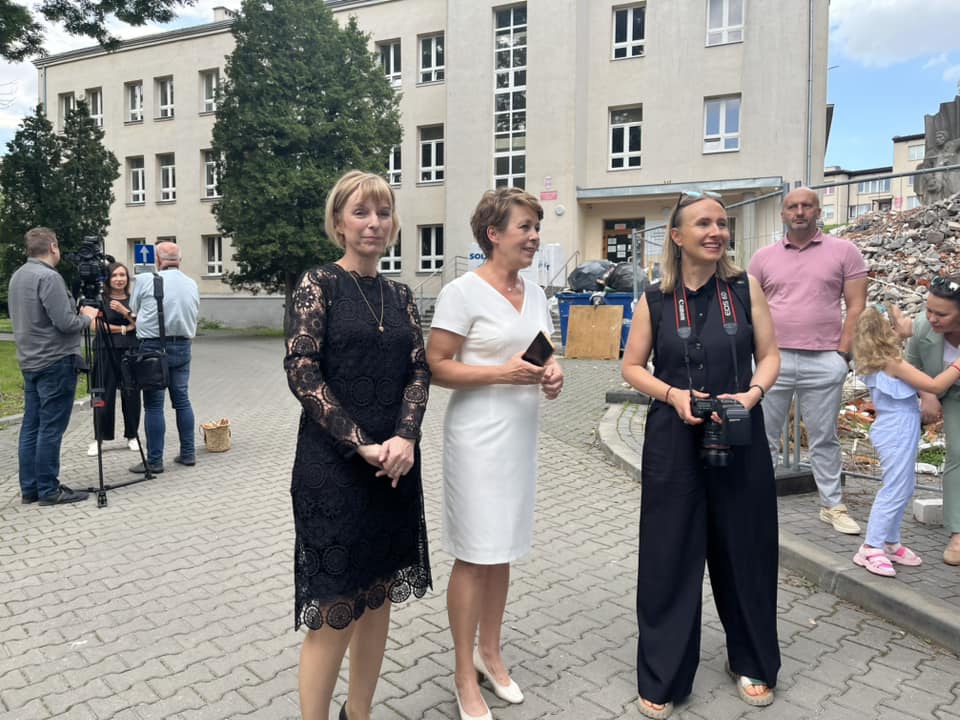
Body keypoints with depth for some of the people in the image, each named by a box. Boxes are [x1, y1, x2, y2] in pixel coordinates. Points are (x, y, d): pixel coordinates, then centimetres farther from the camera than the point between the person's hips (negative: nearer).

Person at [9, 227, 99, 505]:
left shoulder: (17, 276, 13)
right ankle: (49, 490, 1)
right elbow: (65, 323, -21)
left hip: (29, 363, 9)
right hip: (55, 362, -9)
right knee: (51, 428, -4)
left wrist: (77, 314, 18)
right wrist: (87, 317, -2)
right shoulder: (49, 277, -16)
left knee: (31, 426, 11)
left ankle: (29, 488, 17)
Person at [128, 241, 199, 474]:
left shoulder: (145, 280, -7)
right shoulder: (192, 284, 6)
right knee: (182, 400, 12)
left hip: (154, 347, -4)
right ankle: (188, 453, 17)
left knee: (154, 405, 0)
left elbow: (134, 309, 7)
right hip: (183, 346, 5)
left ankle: (154, 461, 5)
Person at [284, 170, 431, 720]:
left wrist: (404, 438, -12)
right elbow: (302, 371, -13)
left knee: (378, 596, 14)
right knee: (334, 609, 0)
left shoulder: (400, 295, 10)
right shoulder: (319, 284, -5)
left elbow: (419, 371, 5)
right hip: (333, 466, -5)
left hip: (394, 466, 6)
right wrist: (361, 446, -16)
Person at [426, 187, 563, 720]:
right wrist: (501, 373, -22)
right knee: (475, 556, 1)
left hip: (522, 433, 7)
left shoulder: (534, 292, 10)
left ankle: (489, 652, 35)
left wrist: (553, 373, -4)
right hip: (478, 435, -7)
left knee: (502, 550, 16)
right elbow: (437, 367, -13)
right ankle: (465, 677, 19)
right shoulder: (463, 291, -12)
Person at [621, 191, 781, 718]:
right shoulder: (655, 300, -1)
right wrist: (674, 394, -13)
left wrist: (753, 393, -14)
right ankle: (662, 678, 23)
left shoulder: (746, 289, 1)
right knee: (669, 556, 5)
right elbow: (632, 366, 4)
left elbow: (769, 355, 5)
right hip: (674, 442, -1)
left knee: (743, 551, 13)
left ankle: (752, 663, 38)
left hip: (740, 439, 1)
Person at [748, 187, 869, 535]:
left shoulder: (844, 251, 4)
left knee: (824, 439, 10)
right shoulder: (764, 256, 9)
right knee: (763, 436, 6)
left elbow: (856, 307, 2)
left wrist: (842, 353, -5)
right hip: (773, 359, 1)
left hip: (823, 362, -1)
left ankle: (832, 506, 22)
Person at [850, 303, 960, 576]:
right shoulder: (893, 363, -19)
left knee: (905, 488, 19)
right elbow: (935, 385, -17)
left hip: (895, 433, 10)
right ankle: (870, 548, 0)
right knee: (894, 491, -5)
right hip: (898, 434, -10)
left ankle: (890, 543, 27)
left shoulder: (877, 364, 9)